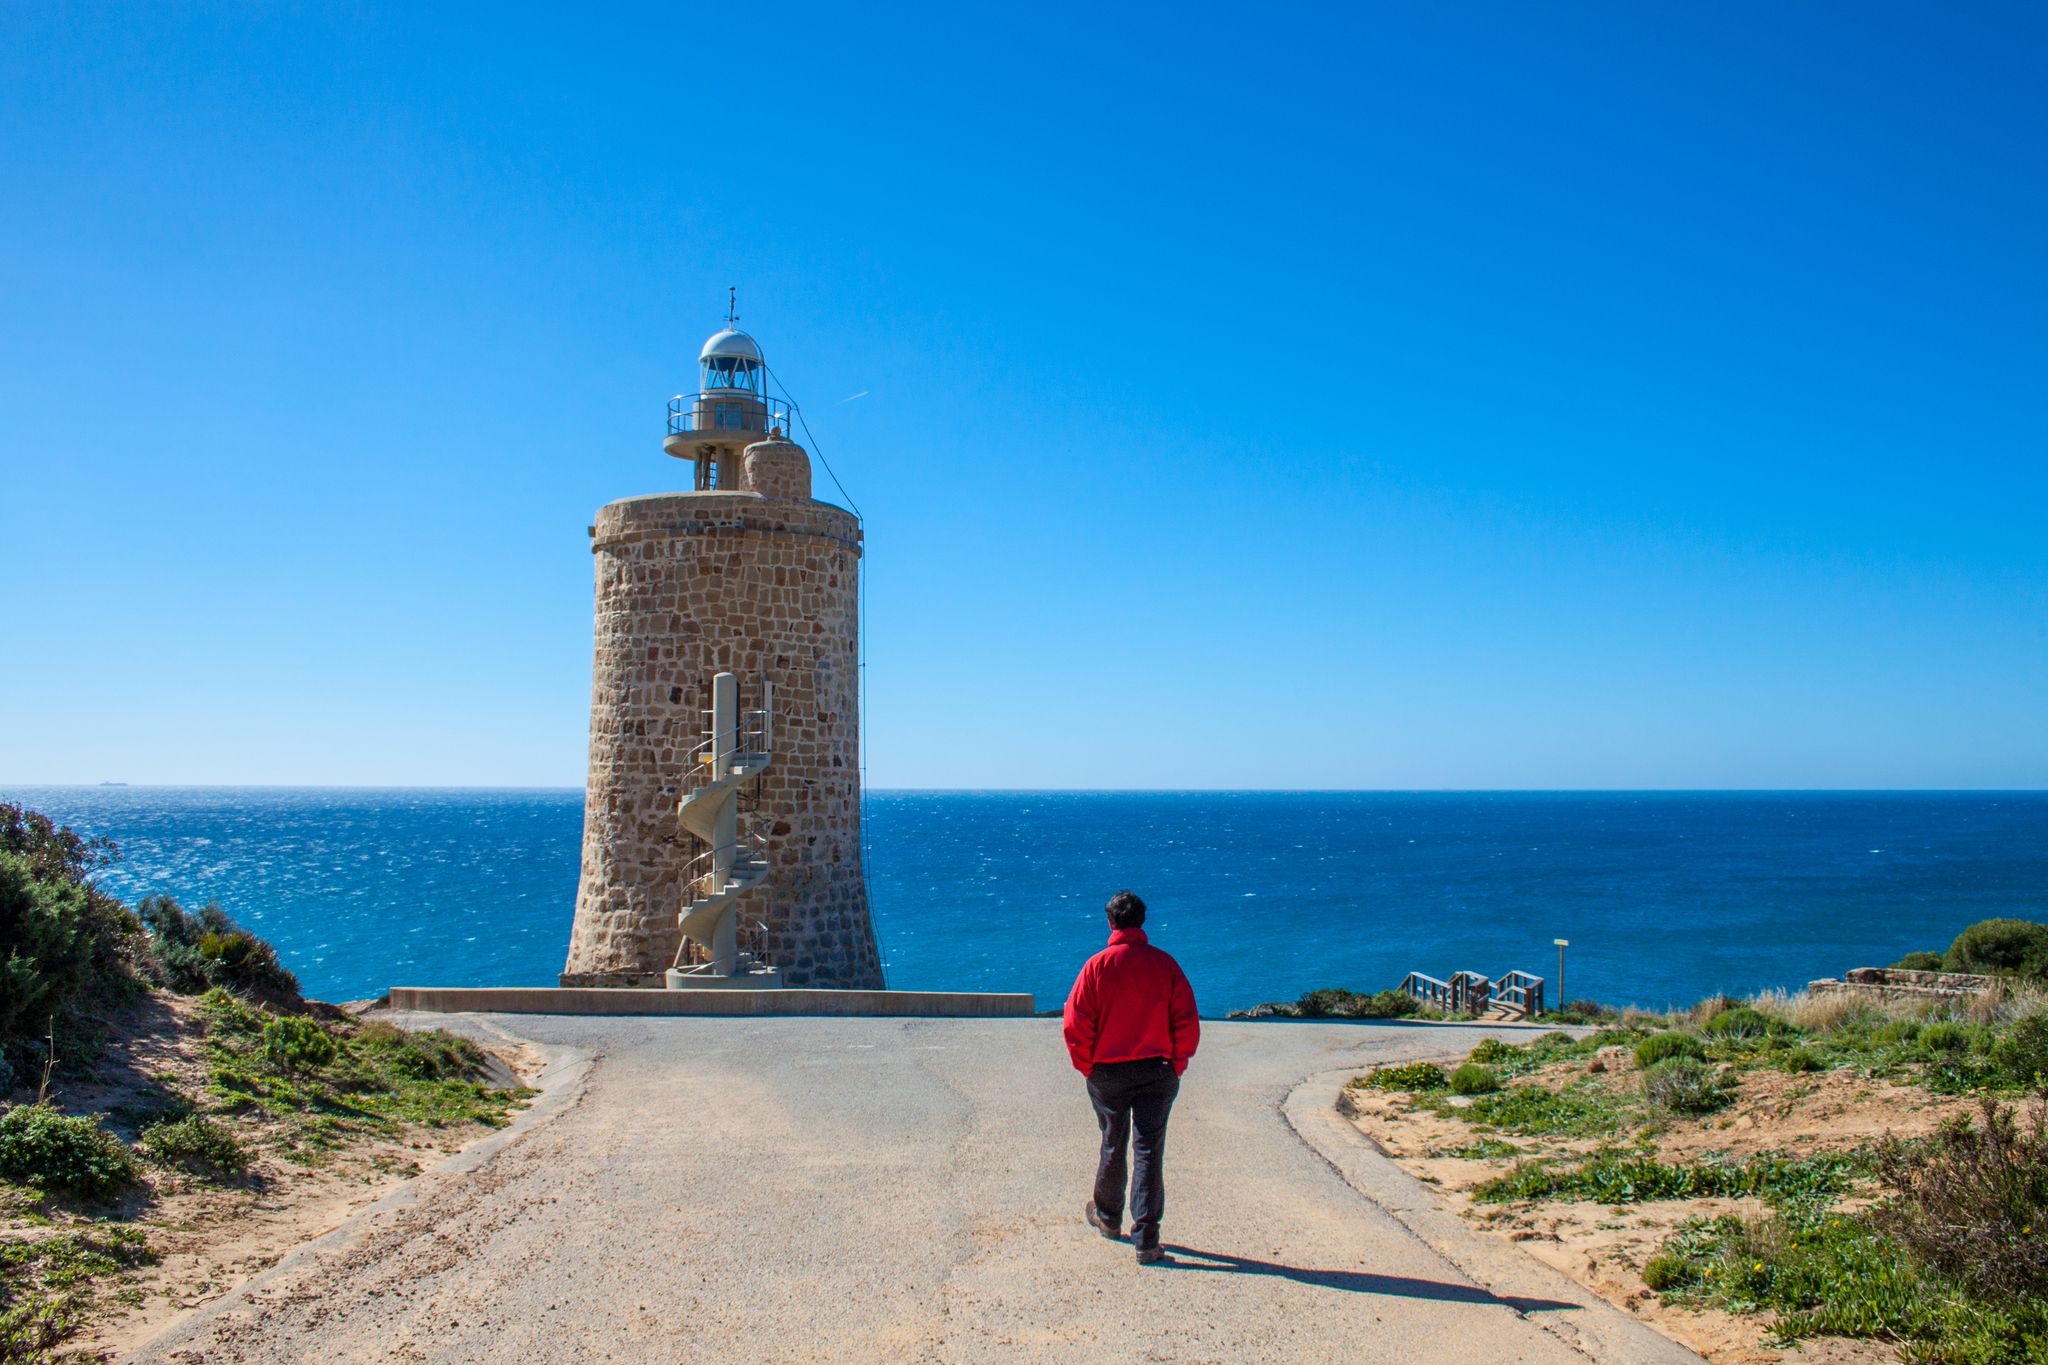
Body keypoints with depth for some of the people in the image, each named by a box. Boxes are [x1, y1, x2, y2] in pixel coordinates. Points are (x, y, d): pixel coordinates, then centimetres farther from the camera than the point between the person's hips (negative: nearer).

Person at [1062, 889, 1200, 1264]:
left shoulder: (1097, 966, -8)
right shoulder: (1164, 964, -4)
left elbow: (1076, 1023, -8)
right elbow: (1188, 1023, -4)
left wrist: (1087, 1066, 4)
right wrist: (1176, 1064, 7)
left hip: (1108, 1074, 0)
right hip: (1157, 1072, 0)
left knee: (1113, 1147, 17)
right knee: (1149, 1151, 3)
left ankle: (1108, 1218, 37)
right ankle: (1146, 1240, 0)